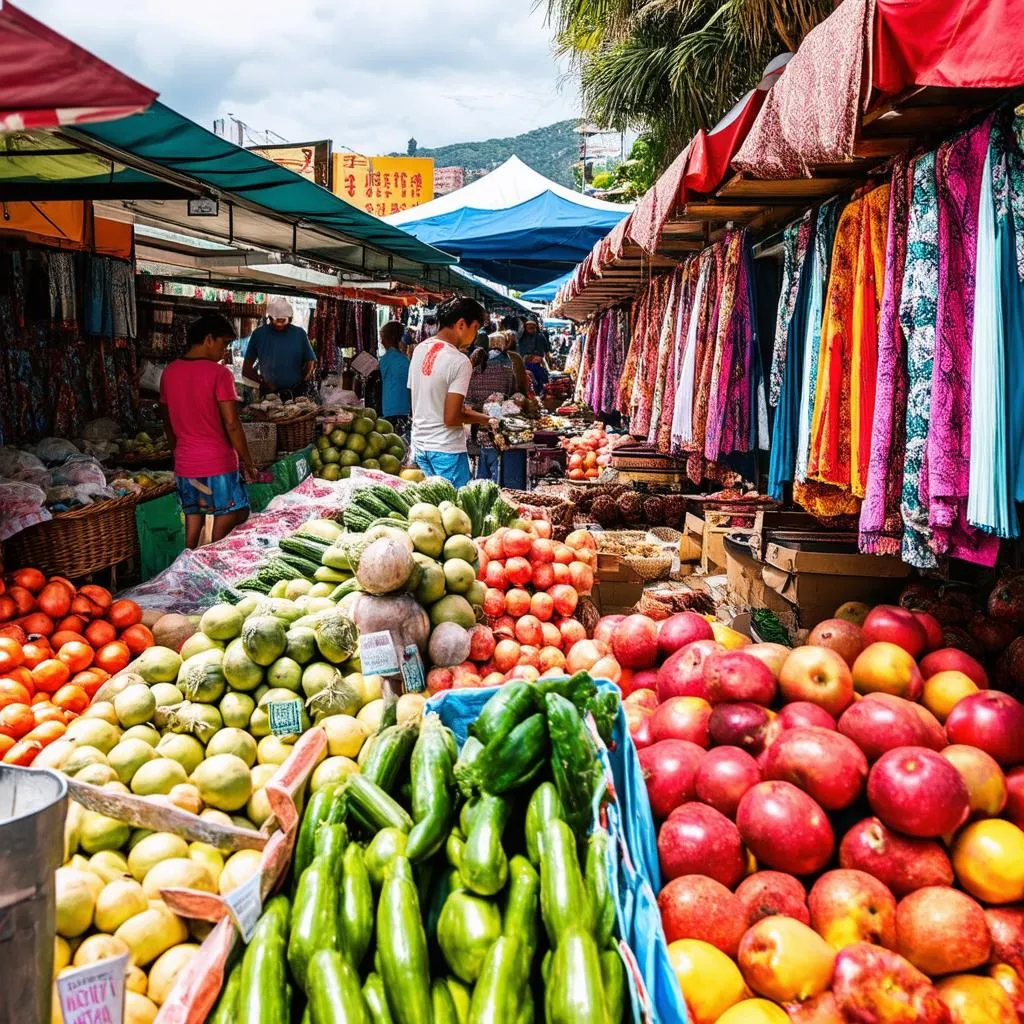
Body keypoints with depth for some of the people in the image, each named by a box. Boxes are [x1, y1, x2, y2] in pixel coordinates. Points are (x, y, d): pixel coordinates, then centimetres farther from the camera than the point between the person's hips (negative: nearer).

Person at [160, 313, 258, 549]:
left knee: (193, 521, 13)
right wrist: (248, 462, -7)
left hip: (184, 465, 6)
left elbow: (167, 422, 14)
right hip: (218, 464, -6)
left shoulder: (169, 372, 5)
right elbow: (231, 424, -15)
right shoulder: (219, 373, -13)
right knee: (226, 522, 4)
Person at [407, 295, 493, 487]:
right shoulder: (460, 361, -18)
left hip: (419, 444, 8)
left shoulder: (420, 349, 6)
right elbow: (451, 418, -21)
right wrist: (479, 419, -3)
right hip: (446, 449, -8)